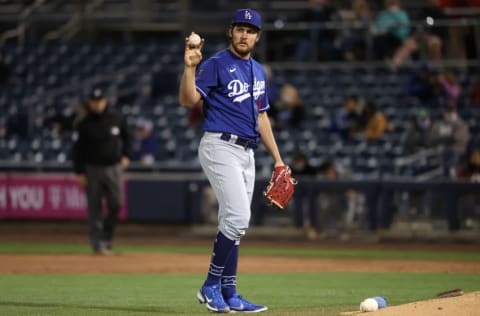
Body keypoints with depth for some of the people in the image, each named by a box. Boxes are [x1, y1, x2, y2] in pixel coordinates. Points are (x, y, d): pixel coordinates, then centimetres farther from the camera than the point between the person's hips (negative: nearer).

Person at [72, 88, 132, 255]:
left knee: (115, 205, -4)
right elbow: (77, 149, -2)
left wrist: (126, 155, 6)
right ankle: (98, 243, 1)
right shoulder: (84, 125, -2)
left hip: (113, 168, 2)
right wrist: (79, 172, -8)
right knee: (94, 208, -2)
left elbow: (127, 137, 20)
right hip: (92, 169, -2)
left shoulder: (116, 120, 5)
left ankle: (106, 237, 14)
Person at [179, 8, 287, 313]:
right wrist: (190, 67, -33)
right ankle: (211, 286, -7)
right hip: (220, 147, -8)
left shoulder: (258, 71, 17)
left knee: (234, 223, 8)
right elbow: (188, 99, -18)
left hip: (247, 153, 8)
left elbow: (261, 117, 22)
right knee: (237, 218, -17)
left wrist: (278, 159, 19)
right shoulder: (216, 64, -6)